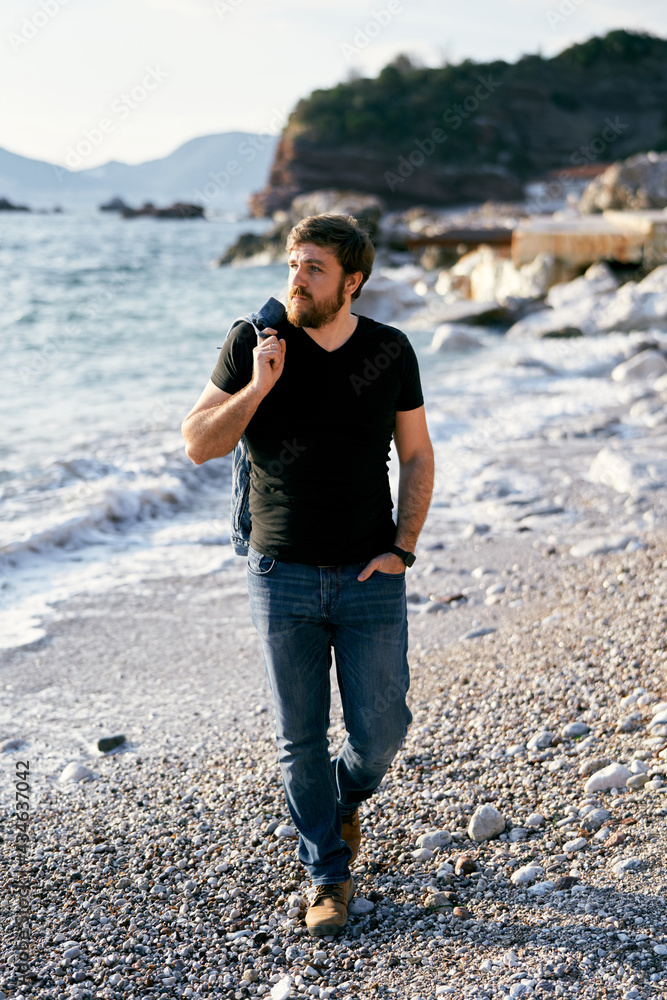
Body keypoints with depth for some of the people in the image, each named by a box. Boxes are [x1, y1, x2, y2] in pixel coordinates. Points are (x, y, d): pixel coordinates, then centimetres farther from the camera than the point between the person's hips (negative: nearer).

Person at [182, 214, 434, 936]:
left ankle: (345, 798, 38)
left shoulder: (390, 352, -1)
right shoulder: (253, 345, -5)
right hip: (283, 575, -1)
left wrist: (402, 548, -3)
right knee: (301, 737, 6)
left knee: (380, 730, 3)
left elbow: (417, 456, 7)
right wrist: (258, 387, -20)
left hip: (369, 577, 1)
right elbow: (198, 445, -7)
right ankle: (329, 876, 24)